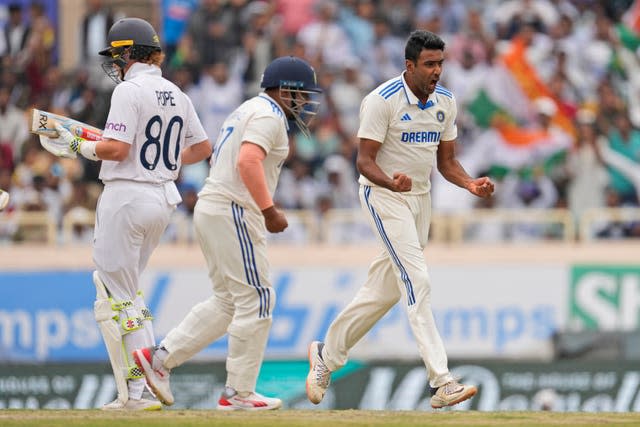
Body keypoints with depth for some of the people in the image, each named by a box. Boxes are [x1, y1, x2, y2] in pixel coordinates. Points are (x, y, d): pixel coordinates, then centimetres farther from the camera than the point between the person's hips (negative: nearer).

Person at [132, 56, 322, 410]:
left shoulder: (246, 110, 22)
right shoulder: (268, 115, -10)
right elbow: (248, 161, -25)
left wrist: (263, 209, 19)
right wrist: (269, 210, -23)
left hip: (210, 208, 10)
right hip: (233, 212, -10)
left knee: (228, 300, 15)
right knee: (255, 300, -5)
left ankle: (160, 358, 10)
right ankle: (238, 392, -3)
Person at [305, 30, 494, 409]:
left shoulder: (445, 102, 4)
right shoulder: (383, 100, -17)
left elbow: (447, 161, 10)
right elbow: (365, 161, -18)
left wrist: (470, 184, -10)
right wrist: (391, 182, -38)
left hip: (420, 198, 8)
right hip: (384, 196, -8)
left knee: (386, 289, 13)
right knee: (417, 281, -18)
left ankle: (328, 354, 31)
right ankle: (441, 382, -24)